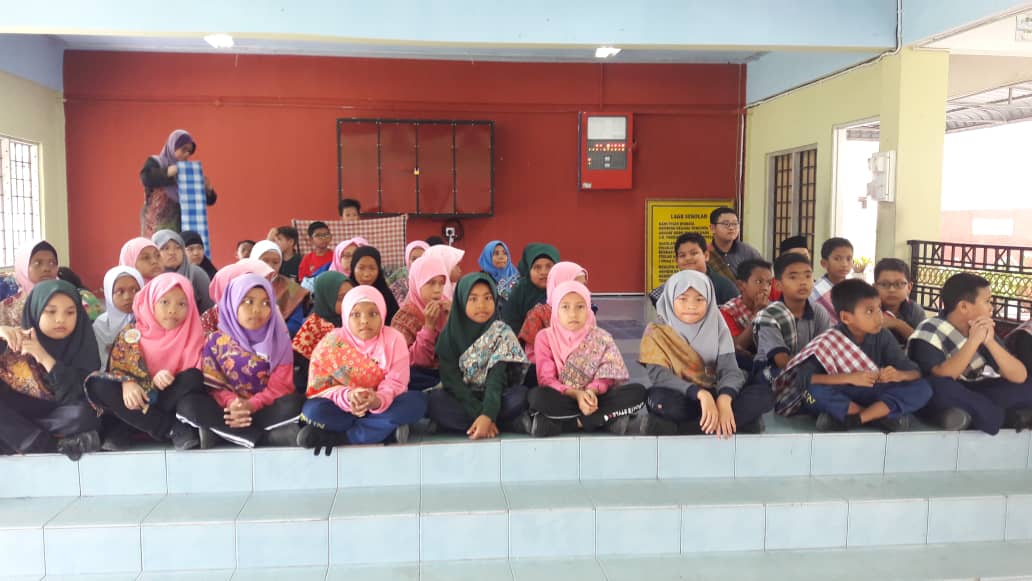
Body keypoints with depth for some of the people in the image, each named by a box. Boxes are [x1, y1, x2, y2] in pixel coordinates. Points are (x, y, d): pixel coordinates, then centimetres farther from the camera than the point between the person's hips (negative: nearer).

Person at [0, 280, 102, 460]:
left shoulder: (82, 345, -12)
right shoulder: (19, 339, -6)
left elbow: (79, 396, -22)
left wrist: (44, 357, -29)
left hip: (58, 414, -3)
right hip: (17, 411, 3)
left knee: (85, 414, -33)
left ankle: (15, 437, -16)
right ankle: (55, 445, -22)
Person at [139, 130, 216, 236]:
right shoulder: (154, 163, 7)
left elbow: (208, 200, 12)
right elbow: (146, 178, -16)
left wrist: (208, 189, -9)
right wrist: (167, 173, -30)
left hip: (182, 226, 3)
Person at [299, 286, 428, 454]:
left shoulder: (393, 339, -9)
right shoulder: (330, 344, -8)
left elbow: (395, 382, -14)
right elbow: (318, 388, -10)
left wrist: (379, 400, -37)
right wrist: (347, 396, -31)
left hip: (381, 407, 1)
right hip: (344, 409, -1)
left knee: (417, 401, -29)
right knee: (312, 410, -29)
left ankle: (333, 437, -25)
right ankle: (388, 428, -26)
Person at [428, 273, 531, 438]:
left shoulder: (502, 333, -6)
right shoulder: (449, 335, -4)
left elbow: (497, 377, -17)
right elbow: (452, 380, -13)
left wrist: (487, 415, -34)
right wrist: (479, 415, -26)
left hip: (493, 399, -1)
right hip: (462, 400, 1)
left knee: (521, 394, -29)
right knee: (435, 399, -30)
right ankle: (510, 423, -25)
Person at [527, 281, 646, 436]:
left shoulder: (601, 339, 3)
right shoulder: (545, 337, -1)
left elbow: (606, 378, -4)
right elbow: (547, 379, -9)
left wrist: (592, 391, -27)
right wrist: (576, 394, -25)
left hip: (593, 399, 2)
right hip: (562, 399, -2)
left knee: (638, 391, -23)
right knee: (537, 396, -35)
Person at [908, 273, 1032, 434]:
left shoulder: (983, 330, -1)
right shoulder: (929, 332, -17)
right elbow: (941, 378, -31)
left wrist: (990, 342, -21)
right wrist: (973, 341, -31)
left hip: (973, 396, 5)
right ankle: (1009, 418, -17)